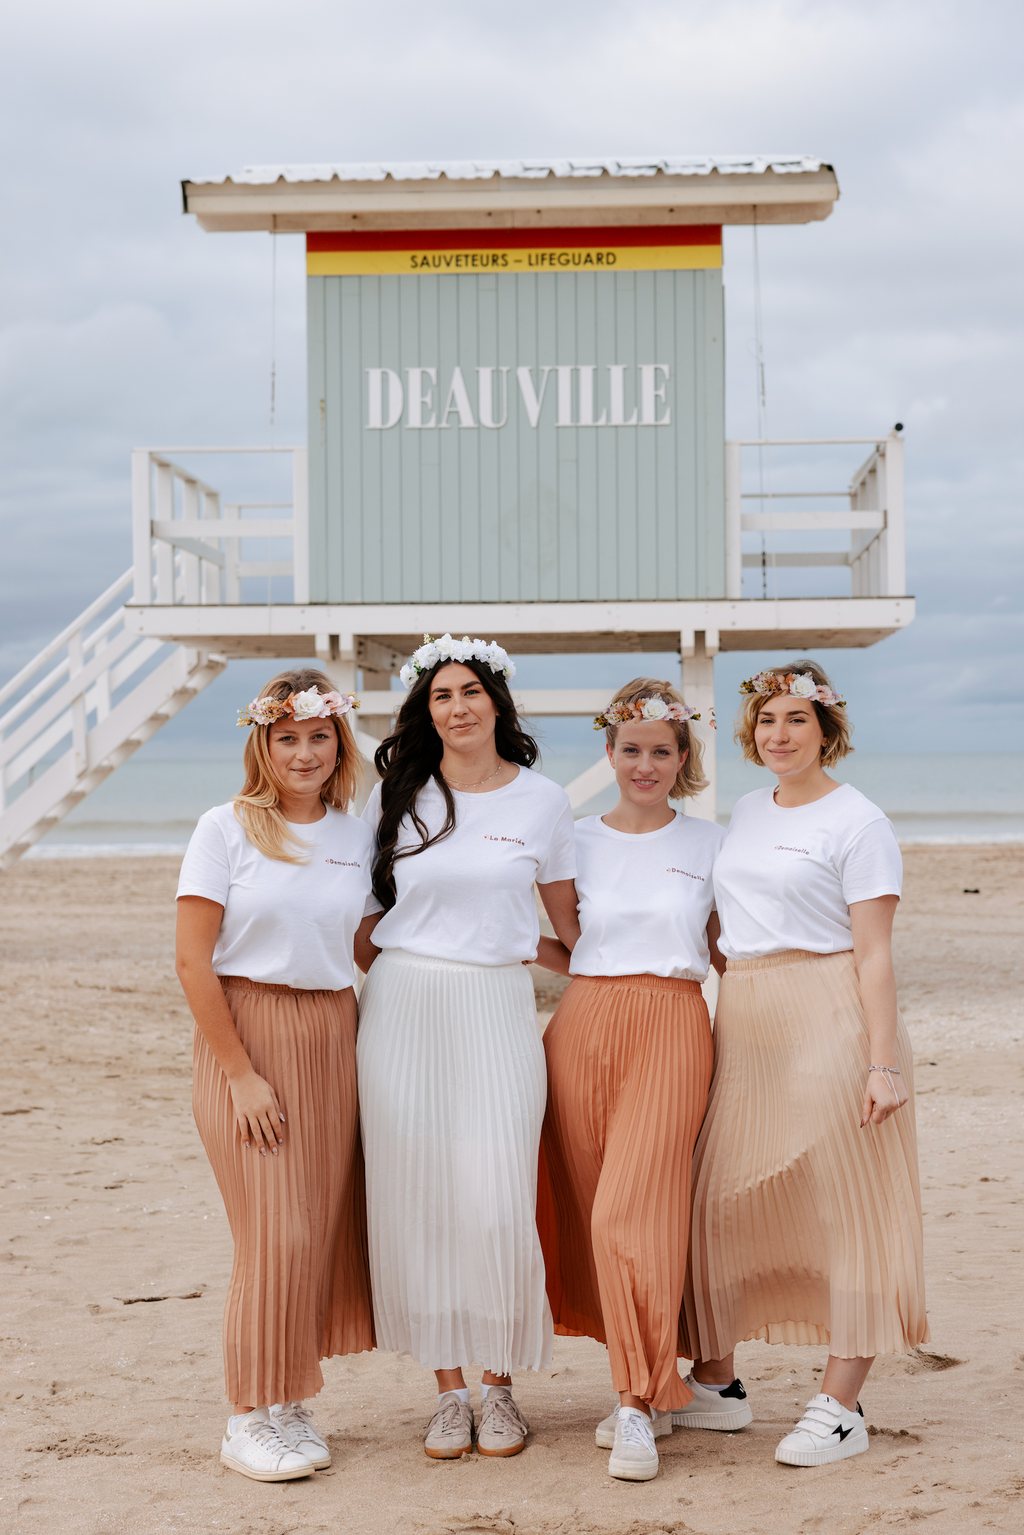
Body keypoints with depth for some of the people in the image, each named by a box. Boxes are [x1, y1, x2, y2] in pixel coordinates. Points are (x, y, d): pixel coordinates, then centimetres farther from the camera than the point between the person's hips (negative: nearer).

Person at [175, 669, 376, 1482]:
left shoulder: (357, 837, 7)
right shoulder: (226, 828, -5)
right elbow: (193, 961, -9)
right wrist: (241, 1072, -12)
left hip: (334, 1037, 4)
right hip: (248, 1033, -4)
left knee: (326, 1227, 4)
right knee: (277, 1232, -5)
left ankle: (292, 1405, 19)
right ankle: (252, 1417, 9)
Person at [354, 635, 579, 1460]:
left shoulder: (542, 799, 6)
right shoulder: (396, 796, 8)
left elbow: (570, 918, 12)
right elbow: (366, 913, 14)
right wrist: (356, 1004, 6)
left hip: (499, 1010, -1)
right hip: (401, 1009, 1)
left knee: (498, 1200, -7)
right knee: (418, 1197, 2)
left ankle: (500, 1384, 11)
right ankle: (449, 1389, 14)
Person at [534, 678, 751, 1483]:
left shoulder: (709, 844, 9)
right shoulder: (577, 842, 12)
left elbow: (728, 953, 13)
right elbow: (568, 952, 15)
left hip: (672, 1029, -3)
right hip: (584, 1026, 3)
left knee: (633, 1211, -14)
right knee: (591, 1211, 2)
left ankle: (640, 1403, -8)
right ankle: (655, 1384, 15)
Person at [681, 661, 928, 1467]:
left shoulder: (857, 821, -5)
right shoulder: (747, 811, 16)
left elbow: (874, 954, -11)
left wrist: (884, 1063, -17)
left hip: (831, 1021, -7)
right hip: (743, 1022, 7)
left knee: (842, 1204, -3)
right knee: (723, 1198, 8)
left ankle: (841, 1406, 1)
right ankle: (716, 1379, 20)